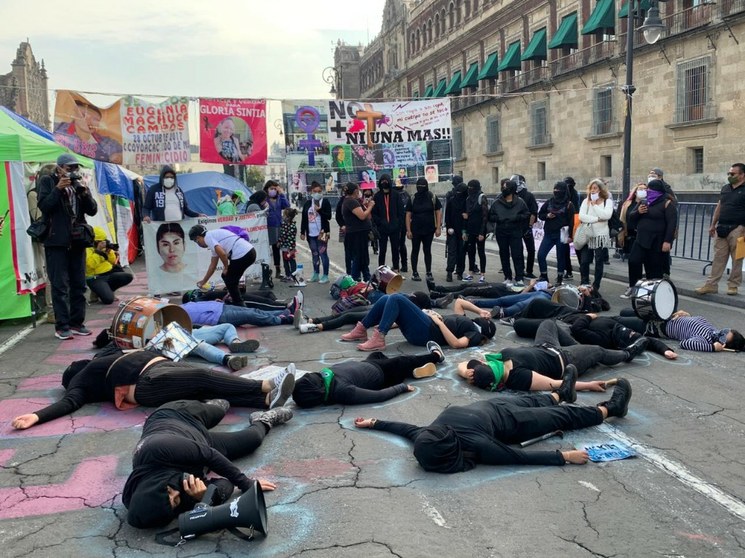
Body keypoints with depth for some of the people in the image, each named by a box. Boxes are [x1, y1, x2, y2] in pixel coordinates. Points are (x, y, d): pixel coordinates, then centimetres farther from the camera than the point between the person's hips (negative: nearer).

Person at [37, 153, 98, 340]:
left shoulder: (79, 183, 13)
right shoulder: (47, 182, 2)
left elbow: (93, 210, 6)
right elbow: (44, 206, -11)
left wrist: (84, 191, -9)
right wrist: (58, 189, -18)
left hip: (77, 240, 5)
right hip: (56, 241, -5)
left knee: (79, 284, 8)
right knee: (60, 285, -5)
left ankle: (77, 323, 16)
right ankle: (61, 326, -2)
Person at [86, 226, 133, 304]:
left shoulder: (104, 247, 12)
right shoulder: (87, 249, -9)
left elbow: (113, 261, 12)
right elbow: (90, 265, -23)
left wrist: (109, 251, -5)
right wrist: (98, 251, -22)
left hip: (109, 274, 8)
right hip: (95, 279, -8)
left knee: (129, 277, -13)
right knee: (108, 299, -28)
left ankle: (107, 290, 3)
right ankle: (98, 293, 8)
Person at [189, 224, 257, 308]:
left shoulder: (208, 237, -2)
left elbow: (222, 254, -18)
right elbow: (213, 265, 33)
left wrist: (226, 267, 1)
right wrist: (203, 281, 41)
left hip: (242, 254, -9)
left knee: (229, 280, 7)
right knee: (228, 277, 24)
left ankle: (239, 306, 12)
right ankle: (237, 302, 32)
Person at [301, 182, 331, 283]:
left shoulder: (325, 202, -2)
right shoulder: (307, 203, 10)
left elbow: (329, 216, -7)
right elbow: (304, 218, 11)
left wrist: (319, 210, -20)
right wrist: (302, 232, 8)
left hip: (322, 232, -5)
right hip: (311, 233, 5)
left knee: (323, 253, -2)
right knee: (314, 254, 12)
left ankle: (325, 275, 4)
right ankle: (316, 274, 21)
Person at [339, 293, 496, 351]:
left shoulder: (475, 334, 0)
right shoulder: (467, 322, 26)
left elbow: (456, 343, -19)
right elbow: (458, 301, 39)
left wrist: (440, 322, -14)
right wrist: (480, 311, 31)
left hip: (427, 331, -9)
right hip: (426, 326, 9)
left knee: (396, 298, -23)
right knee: (386, 299, 1)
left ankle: (379, 339, -25)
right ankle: (361, 330, 6)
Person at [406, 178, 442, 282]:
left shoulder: (433, 198, -2)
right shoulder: (413, 199, -1)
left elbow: (438, 212, -1)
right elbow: (408, 215, -1)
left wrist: (438, 228, -7)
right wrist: (408, 230, -7)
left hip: (429, 230, 0)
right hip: (415, 230, 0)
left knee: (427, 251, 9)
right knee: (415, 251, 7)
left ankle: (429, 272, 16)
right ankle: (414, 273, 14)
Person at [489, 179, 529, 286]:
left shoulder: (519, 202, 0)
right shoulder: (497, 203, 5)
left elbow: (527, 214, 2)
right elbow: (490, 217, 8)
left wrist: (517, 217, -14)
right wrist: (498, 218, -11)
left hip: (515, 233, -3)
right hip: (501, 233, 3)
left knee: (517, 255, -7)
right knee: (504, 255, 8)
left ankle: (519, 278, -4)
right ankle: (508, 277, 18)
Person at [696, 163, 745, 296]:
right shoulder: (725, 188, 13)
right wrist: (713, 225, 16)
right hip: (721, 229, 6)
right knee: (718, 258, 7)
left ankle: (733, 285, 12)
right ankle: (711, 285, 8)